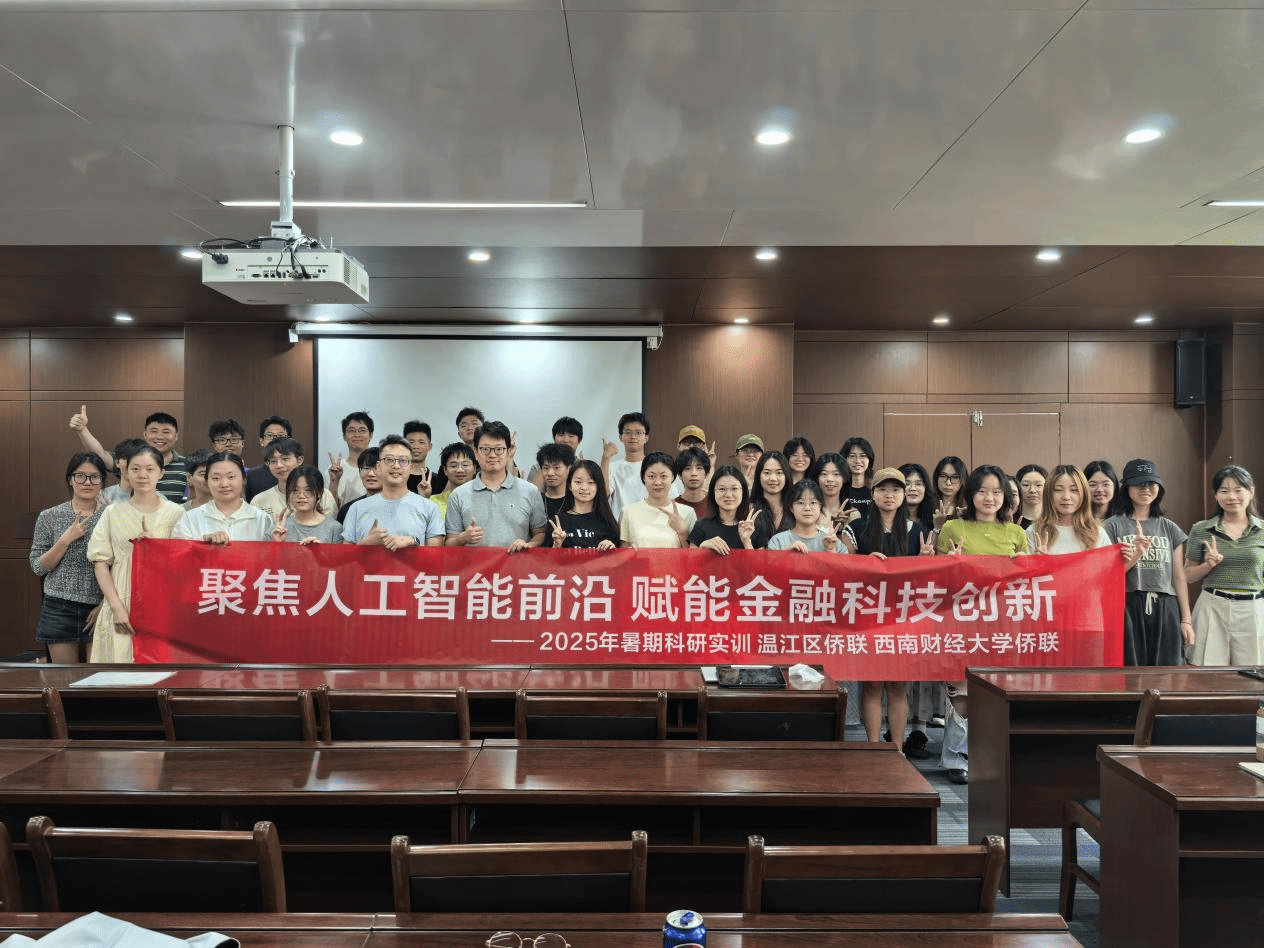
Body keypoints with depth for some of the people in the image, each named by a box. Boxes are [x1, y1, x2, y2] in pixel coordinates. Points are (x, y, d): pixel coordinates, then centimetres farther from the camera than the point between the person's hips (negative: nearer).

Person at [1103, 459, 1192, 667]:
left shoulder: (1170, 528, 12)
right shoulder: (1113, 526, 2)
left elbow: (1179, 577, 11)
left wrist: (1186, 619, 7)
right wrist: (1137, 553, -16)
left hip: (1165, 611, 3)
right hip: (1127, 609, -3)